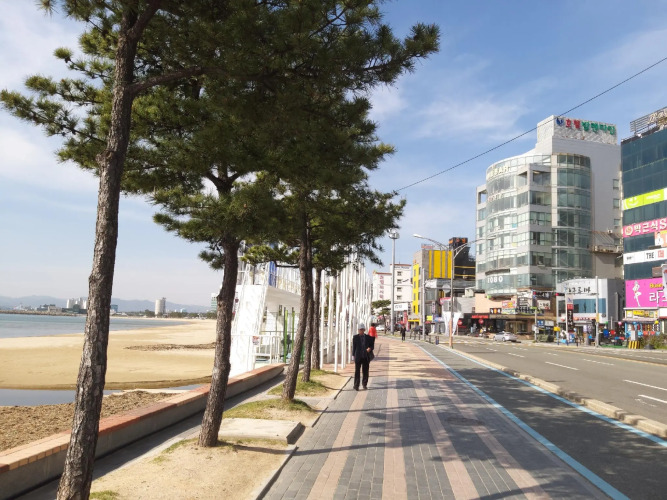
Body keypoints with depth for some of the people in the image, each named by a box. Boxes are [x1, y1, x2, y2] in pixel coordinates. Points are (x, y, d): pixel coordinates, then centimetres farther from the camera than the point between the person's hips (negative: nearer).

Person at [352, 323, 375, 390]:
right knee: (357, 371, -3)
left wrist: (370, 348, -15)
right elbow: (354, 347, 5)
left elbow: (372, 345, 7)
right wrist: (354, 355, 1)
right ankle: (356, 385, 2)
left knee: (365, 371, 9)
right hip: (358, 357, -2)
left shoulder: (368, 337, 4)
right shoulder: (355, 337, 2)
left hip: (366, 357, 2)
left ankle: (364, 384, 27)